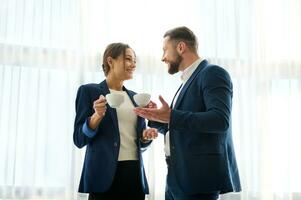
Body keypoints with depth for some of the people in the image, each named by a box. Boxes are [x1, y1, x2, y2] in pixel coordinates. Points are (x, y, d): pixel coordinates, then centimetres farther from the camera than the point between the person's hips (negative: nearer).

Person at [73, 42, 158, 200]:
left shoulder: (134, 97, 14)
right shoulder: (89, 90, 0)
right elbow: (79, 139, -4)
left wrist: (146, 136, -2)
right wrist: (97, 116, -20)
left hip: (134, 174, 5)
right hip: (105, 175, -5)